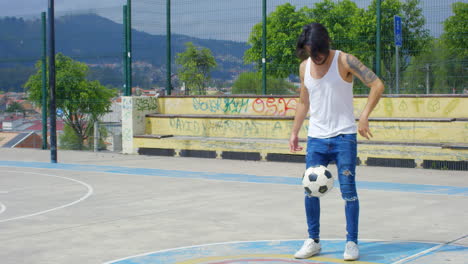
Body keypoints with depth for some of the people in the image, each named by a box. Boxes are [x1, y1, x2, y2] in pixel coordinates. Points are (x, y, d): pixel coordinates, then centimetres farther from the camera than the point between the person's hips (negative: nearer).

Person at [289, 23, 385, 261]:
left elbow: (377, 84, -17)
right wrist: (294, 132, 13)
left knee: (348, 189, -4)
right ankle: (313, 241, 14)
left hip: (343, 136, -5)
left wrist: (364, 116, -26)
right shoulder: (305, 67, 6)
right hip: (315, 138, 5)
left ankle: (352, 242, 6)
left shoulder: (344, 61, -10)